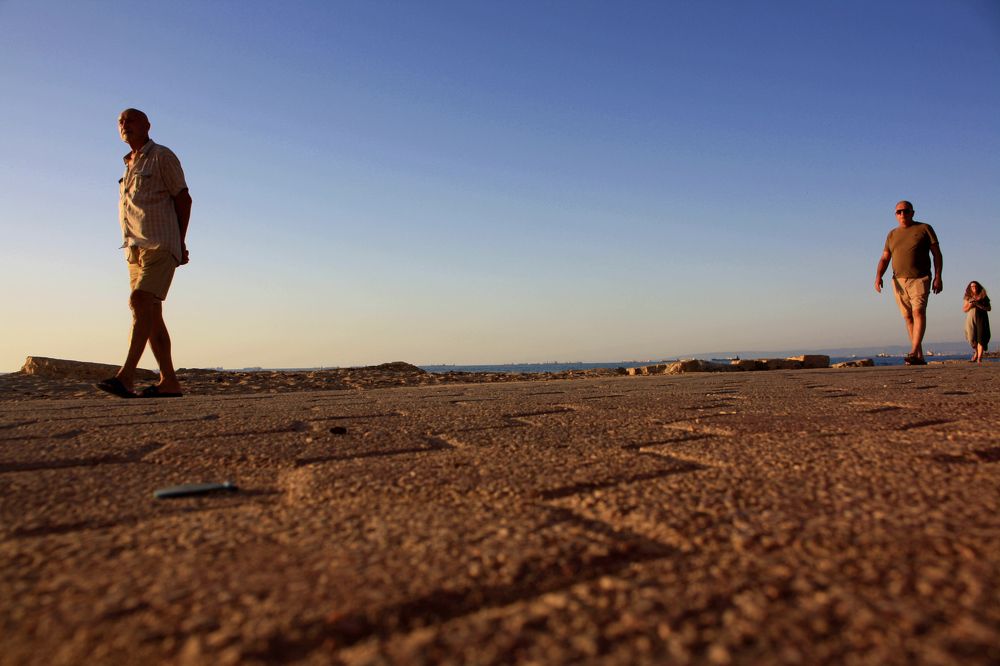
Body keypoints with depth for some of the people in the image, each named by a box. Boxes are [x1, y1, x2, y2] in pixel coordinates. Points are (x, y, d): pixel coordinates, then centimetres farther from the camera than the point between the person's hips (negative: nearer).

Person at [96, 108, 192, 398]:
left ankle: (125, 377, -29)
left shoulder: (162, 156, 1)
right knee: (150, 314, 1)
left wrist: (180, 243, -4)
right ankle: (169, 382, 1)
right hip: (136, 249, 8)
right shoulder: (130, 165, 24)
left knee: (141, 302, -22)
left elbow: (183, 198, -3)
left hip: (160, 246, -8)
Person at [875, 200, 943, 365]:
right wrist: (878, 277, -8)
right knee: (908, 317, 3)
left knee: (918, 312, -19)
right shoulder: (892, 234, 15)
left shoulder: (924, 228, 5)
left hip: (919, 279, -4)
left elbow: (937, 254, 2)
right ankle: (920, 357, 9)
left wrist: (938, 277, -8)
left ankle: (913, 352, -29)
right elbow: (884, 259, 10)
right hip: (898, 281, 4)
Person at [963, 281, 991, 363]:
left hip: (982, 318, -1)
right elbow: (964, 309, 8)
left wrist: (979, 305, -13)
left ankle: (979, 358, -13)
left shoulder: (983, 297, 5)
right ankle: (976, 352, 29)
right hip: (971, 319, 1)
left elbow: (989, 308, 3)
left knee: (981, 338, -11)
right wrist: (971, 304, -10)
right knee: (972, 338, 0)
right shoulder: (968, 297, 8)